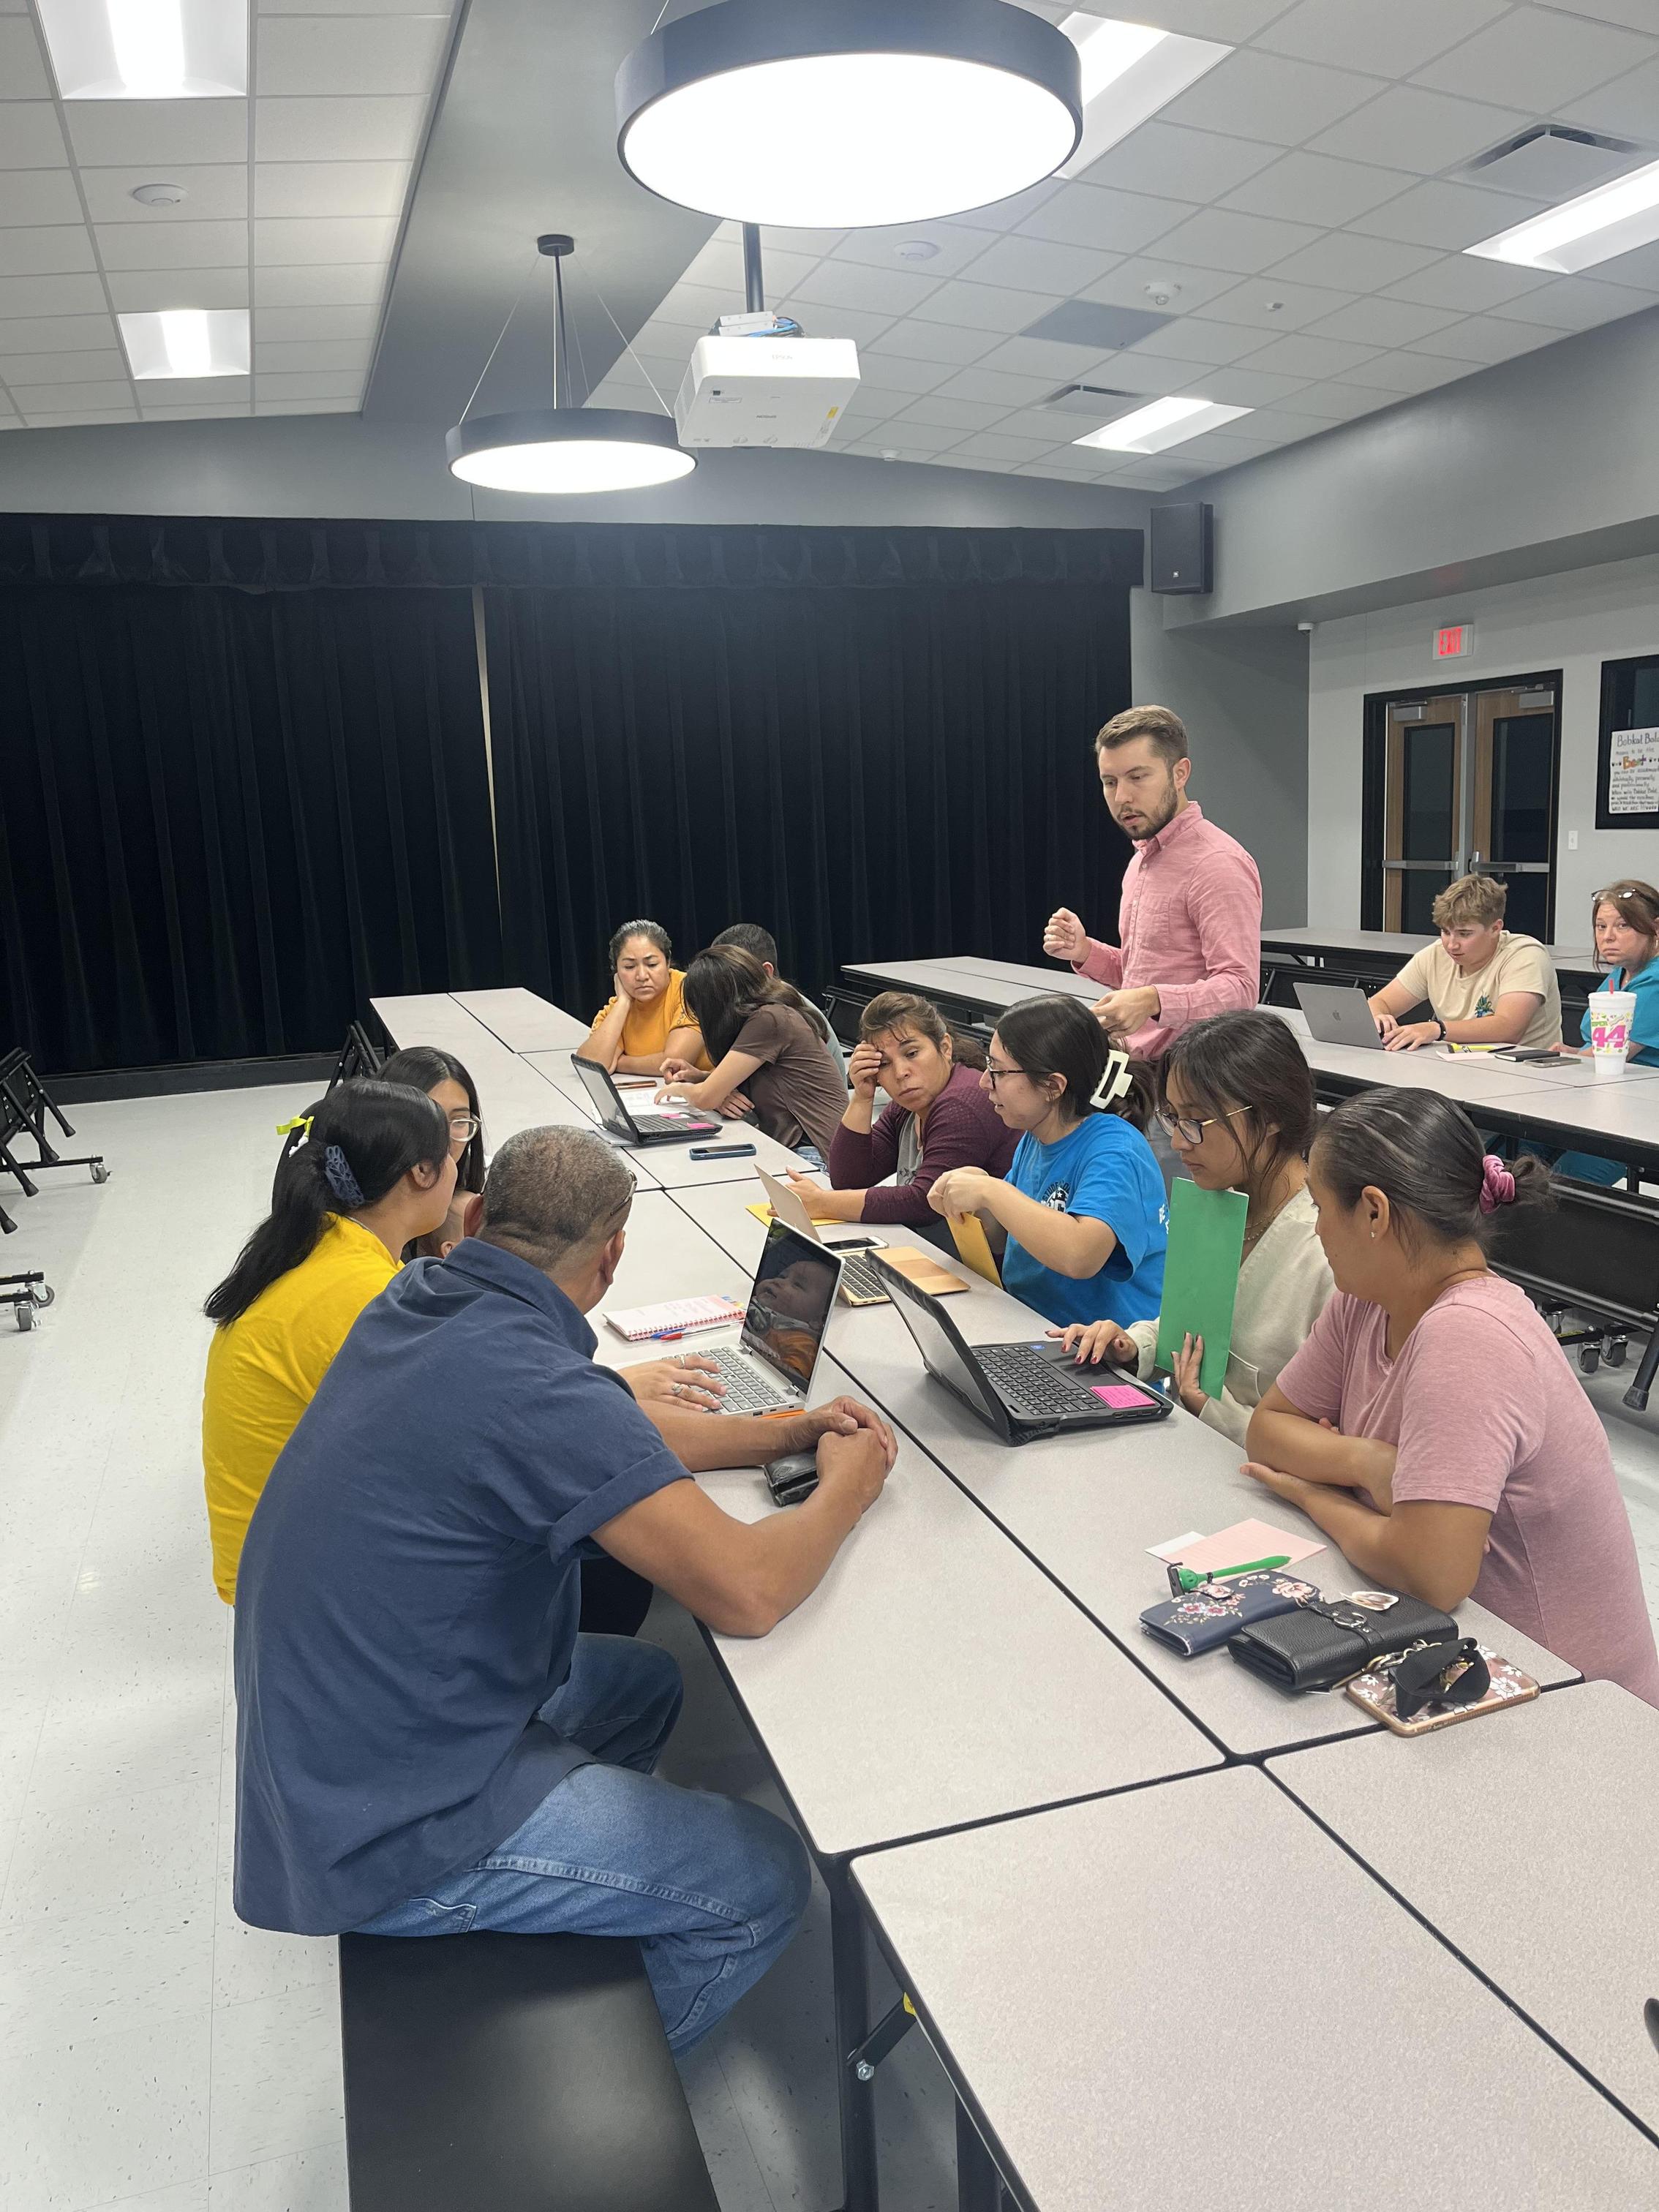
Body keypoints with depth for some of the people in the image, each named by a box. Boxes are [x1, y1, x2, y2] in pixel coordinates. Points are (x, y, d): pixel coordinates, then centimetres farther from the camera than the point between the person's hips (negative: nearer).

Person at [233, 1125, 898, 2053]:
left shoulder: (418, 1302, -3)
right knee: (766, 1879, 0)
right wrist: (847, 1489, -11)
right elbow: (748, 1591, -30)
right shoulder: (531, 1384, -30)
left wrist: (784, 1435, 7)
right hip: (385, 1836, -9)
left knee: (647, 1682, 24)